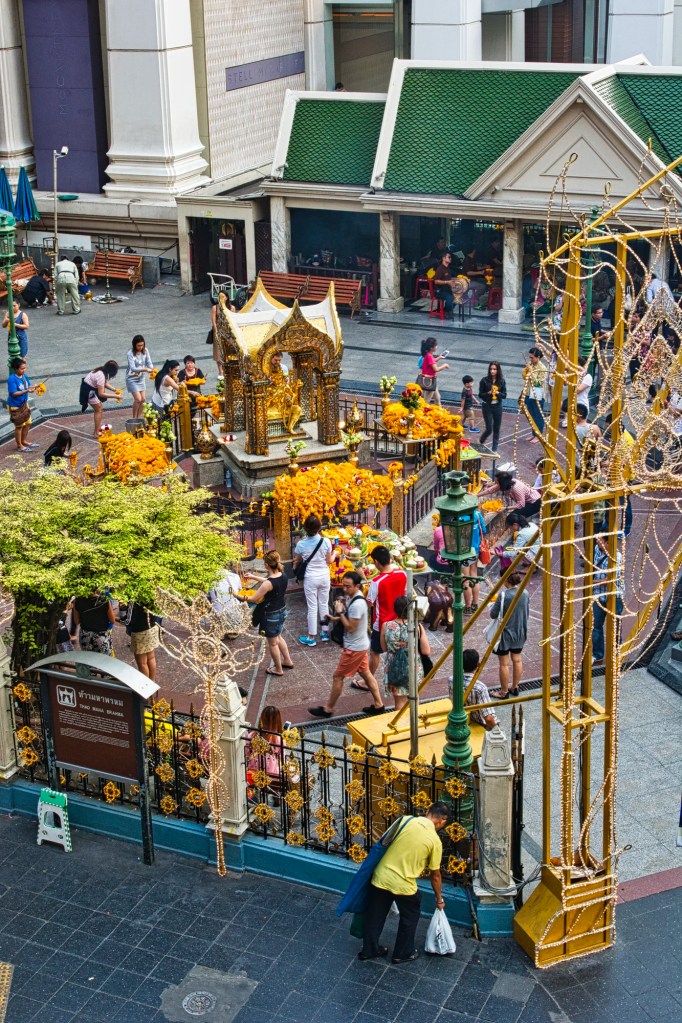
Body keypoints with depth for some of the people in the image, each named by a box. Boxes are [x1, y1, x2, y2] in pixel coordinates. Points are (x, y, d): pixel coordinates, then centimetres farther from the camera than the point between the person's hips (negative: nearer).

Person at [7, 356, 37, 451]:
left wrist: (32, 388, -17)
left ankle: (24, 441, 39)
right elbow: (14, 393, -28)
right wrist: (26, 391, -34)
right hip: (15, 406, -8)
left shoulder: (24, 376, -2)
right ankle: (19, 446, 22)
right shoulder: (12, 379, -25)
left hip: (24, 404, 8)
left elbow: (28, 386, 6)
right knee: (19, 426, 6)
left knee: (27, 423, 19)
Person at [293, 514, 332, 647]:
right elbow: (329, 561, -3)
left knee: (312, 608, 5)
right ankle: (325, 633, 28)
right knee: (324, 604, 17)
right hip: (324, 576, 2)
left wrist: (295, 567, 24)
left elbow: (297, 561, 1)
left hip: (310, 578, -2)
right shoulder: (326, 541, -13)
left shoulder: (301, 544, -15)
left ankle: (311, 638, 13)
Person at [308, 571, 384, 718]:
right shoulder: (351, 597, 2)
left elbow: (350, 627, -25)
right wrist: (339, 617, -4)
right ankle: (378, 705, 27)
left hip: (354, 648, -10)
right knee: (365, 673, 19)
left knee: (337, 676, 2)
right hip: (361, 644, 10)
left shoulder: (357, 604, -29)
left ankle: (327, 709, 14)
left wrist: (340, 612, -20)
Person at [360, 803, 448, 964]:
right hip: (403, 885, -3)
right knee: (409, 918, 25)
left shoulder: (405, 820, -4)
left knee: (375, 916, 23)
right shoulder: (435, 841, -9)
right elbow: (435, 875, 1)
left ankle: (369, 950, 38)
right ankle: (403, 953, 37)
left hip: (381, 877, 3)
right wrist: (439, 899, 16)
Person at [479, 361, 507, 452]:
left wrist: (497, 393, -19)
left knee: (496, 429, 8)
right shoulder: (485, 380, -8)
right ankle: (480, 444, 22)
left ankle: (495, 448, 19)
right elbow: (480, 395, -6)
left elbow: (504, 395, 0)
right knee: (489, 429, -5)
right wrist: (489, 393, -23)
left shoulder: (501, 381, -1)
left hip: (497, 407, 3)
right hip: (487, 407, -3)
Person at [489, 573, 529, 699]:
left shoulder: (503, 595, -21)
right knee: (517, 660, 19)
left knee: (504, 663, 5)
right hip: (520, 632, 6)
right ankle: (515, 688, 31)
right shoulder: (525, 593, -4)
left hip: (505, 633, -6)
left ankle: (504, 692, 15)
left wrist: (494, 605, 4)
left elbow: (493, 614, -15)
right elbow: (527, 613, 6)